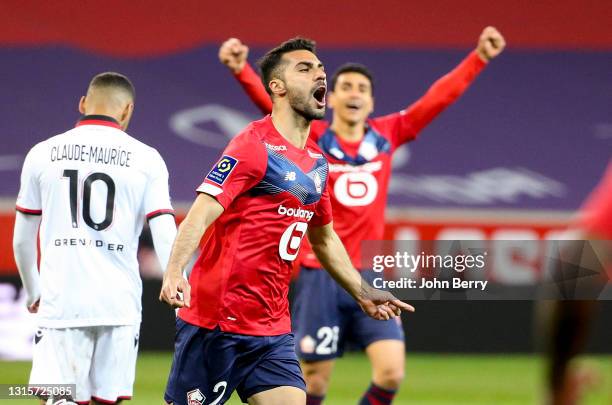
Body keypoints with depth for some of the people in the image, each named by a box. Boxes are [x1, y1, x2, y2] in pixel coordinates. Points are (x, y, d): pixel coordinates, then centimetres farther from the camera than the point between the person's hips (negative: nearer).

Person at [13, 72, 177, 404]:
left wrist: (33, 292, 28)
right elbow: (166, 238, -3)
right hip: (119, 303, 0)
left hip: (61, 302, 0)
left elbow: (23, 240, 12)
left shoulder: (43, 154, 7)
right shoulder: (146, 159, 4)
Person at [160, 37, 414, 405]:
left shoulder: (317, 162, 14)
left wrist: (363, 293, 31)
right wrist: (175, 272, -36)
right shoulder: (254, 146, -11)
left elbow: (324, 239, 29)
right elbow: (201, 214, -21)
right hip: (216, 321, -7)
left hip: (274, 329, 7)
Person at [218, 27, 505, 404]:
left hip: (370, 275, 3)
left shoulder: (386, 135, 7)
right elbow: (272, 104, -17)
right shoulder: (311, 138, -2)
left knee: (391, 372, -10)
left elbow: (438, 98, 8)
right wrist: (242, 71, -34)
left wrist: (479, 58, 3)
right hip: (321, 276, -3)